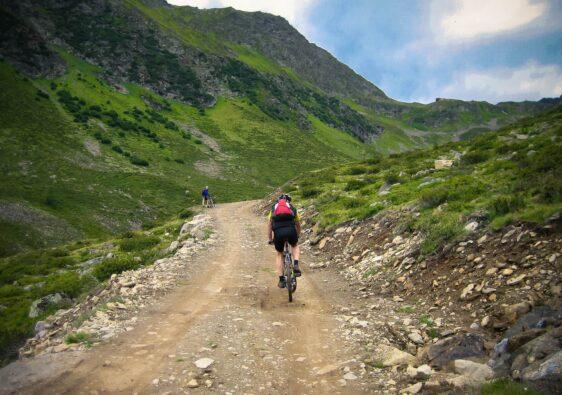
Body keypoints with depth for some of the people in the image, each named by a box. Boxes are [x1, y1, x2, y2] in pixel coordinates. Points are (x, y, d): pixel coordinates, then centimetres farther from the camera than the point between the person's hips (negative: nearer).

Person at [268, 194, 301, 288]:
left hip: (278, 231, 0)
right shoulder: (292, 208, 28)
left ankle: (281, 280, 17)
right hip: (290, 230, 0)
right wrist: (297, 236, 53)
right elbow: (298, 225, 37)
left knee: (279, 254, 23)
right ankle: (296, 265, 9)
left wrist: (270, 240, 40)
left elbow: (269, 226, 29)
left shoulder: (274, 208, 29)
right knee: (295, 246, 32)